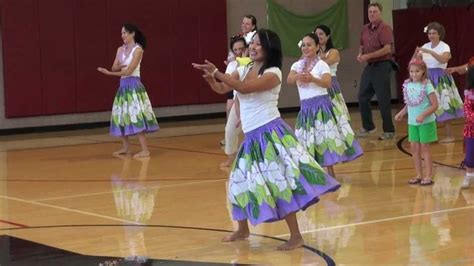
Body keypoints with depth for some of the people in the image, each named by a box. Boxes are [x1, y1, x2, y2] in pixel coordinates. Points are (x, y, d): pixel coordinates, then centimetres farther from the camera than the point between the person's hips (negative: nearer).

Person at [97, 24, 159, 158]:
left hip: (133, 85, -8)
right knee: (121, 116, 10)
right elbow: (114, 68, 5)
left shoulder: (138, 50, -10)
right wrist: (121, 65, -18)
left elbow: (129, 71, -16)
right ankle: (126, 147, 22)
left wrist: (109, 73, -16)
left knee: (136, 117, -14)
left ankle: (145, 149, -13)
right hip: (123, 85, 8)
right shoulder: (120, 49, 12)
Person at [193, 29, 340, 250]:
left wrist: (217, 72, -24)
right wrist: (211, 79, -15)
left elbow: (244, 88, -24)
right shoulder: (244, 70, 11)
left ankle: (296, 236, -7)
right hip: (252, 136, 8)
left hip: (270, 133, -8)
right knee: (242, 182, 16)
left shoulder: (273, 73, -12)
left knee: (280, 182, -12)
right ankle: (243, 230, 34)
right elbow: (222, 89, 7)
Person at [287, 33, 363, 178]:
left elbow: (328, 83, -22)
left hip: (321, 105, -4)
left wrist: (312, 79, -42)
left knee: (325, 139, -5)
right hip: (306, 107, 4)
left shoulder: (321, 64, -5)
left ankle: (331, 174, 2)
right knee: (307, 142, 5)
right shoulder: (297, 65, 8)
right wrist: (298, 76, -35)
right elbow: (289, 80, -11)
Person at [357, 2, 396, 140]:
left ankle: (389, 131, 6)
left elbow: (387, 49, -21)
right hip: (369, 66, 8)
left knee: (383, 100, -3)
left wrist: (368, 56, -22)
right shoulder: (365, 29, 10)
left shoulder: (385, 28, -12)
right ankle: (368, 126, 24)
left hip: (382, 66, -8)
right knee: (362, 97, 9)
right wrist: (360, 54, 1)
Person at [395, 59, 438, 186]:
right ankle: (419, 175, 20)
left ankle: (428, 175, 7)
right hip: (412, 122, 6)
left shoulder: (427, 85, -14)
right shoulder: (408, 85, 3)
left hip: (426, 122, -6)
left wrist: (423, 115, -24)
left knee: (424, 147, -1)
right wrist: (401, 113, 2)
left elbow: (435, 105, -15)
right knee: (414, 147, 9)